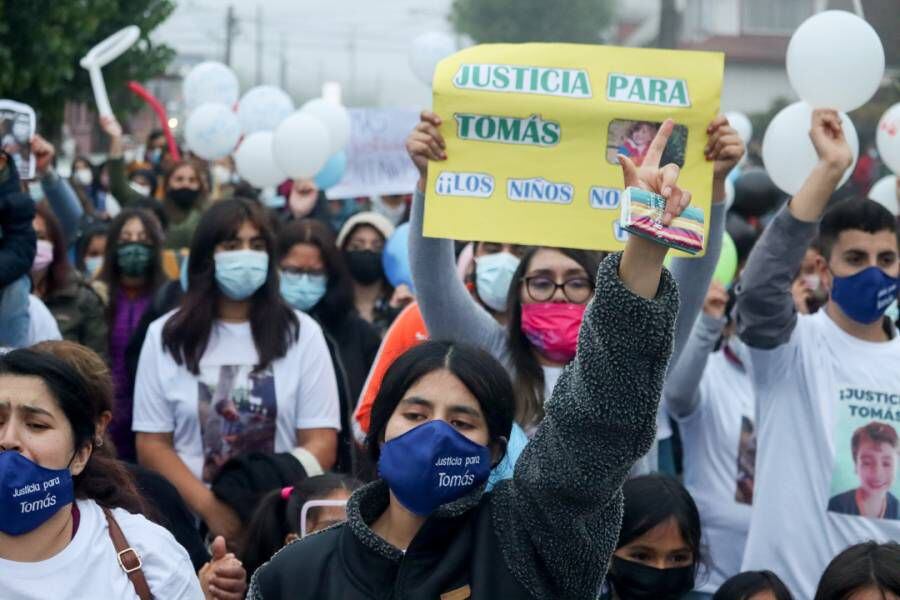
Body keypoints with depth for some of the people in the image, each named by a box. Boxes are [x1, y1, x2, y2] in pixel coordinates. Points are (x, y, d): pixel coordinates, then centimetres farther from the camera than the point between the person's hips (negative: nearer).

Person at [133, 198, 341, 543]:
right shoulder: (165, 336, 9)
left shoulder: (301, 333, 9)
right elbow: (152, 446, 5)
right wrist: (209, 508, -10)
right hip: (191, 520, 0)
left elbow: (321, 443, 3)